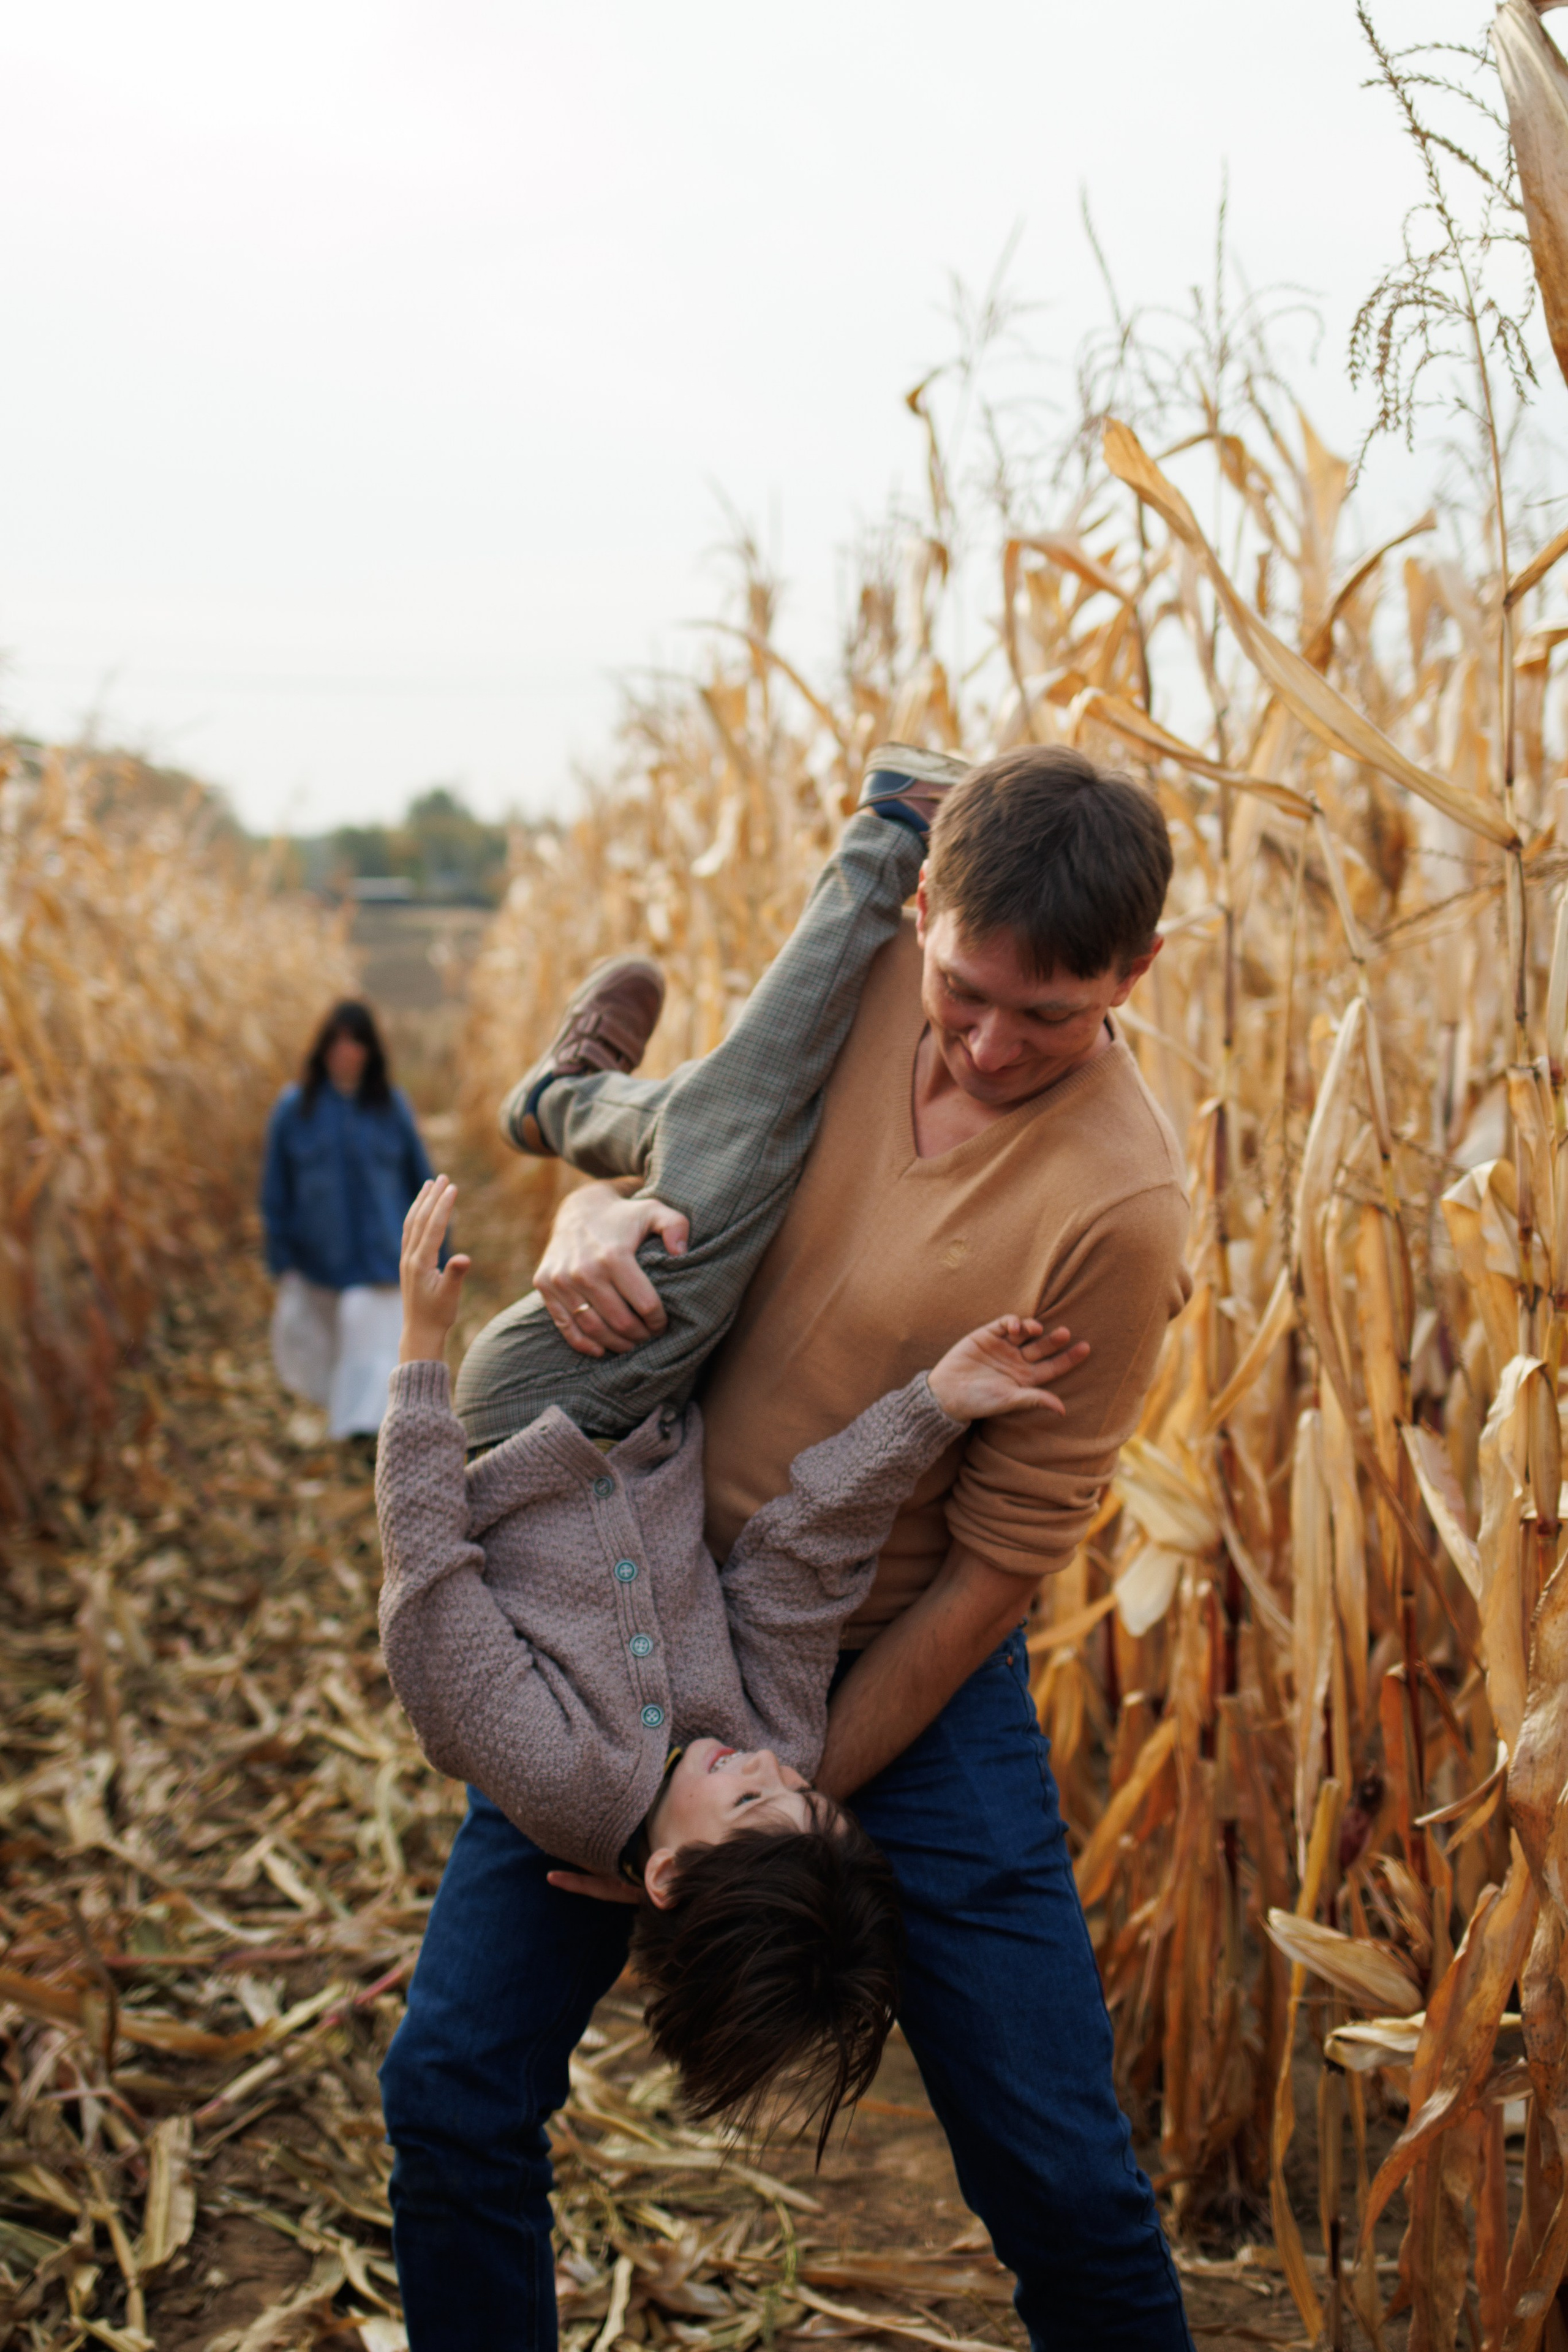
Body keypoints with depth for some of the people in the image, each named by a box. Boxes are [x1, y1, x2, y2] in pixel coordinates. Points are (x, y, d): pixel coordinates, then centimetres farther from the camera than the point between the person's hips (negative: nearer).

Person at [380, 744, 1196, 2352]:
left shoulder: (1115, 1203, -21)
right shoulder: (860, 977, -7)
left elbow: (1001, 1559, -16)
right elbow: (656, 1134, 7)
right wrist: (600, 1209, -18)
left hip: (901, 1672, -4)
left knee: (1059, 2176, -1)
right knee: (450, 2095, 4)